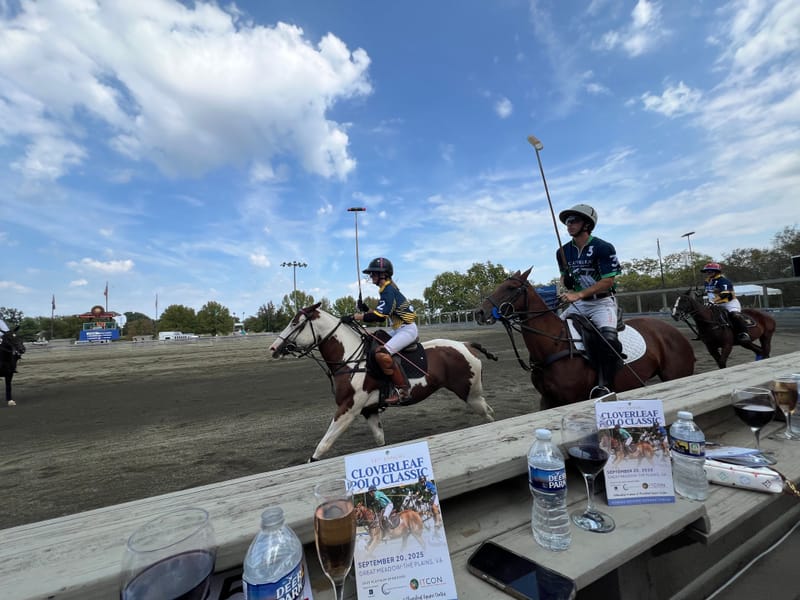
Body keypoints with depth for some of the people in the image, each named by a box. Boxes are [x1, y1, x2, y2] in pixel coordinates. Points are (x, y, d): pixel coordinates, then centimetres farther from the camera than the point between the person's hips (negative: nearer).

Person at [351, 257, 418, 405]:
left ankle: (403, 389, -18)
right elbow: (381, 315, 17)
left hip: (407, 329, -11)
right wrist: (367, 310, 4)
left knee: (381, 353, -27)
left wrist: (357, 317, -14)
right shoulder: (388, 289, 15)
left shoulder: (388, 290, -15)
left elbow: (380, 316, -22)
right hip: (399, 329, 11)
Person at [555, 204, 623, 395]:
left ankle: (606, 385, -18)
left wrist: (578, 295, -26)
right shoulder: (563, 252, 5)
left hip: (602, 302, -6)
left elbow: (608, 281, -17)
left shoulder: (603, 248, -13)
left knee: (609, 338, -29)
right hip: (577, 303, 6)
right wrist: (565, 283, -7)